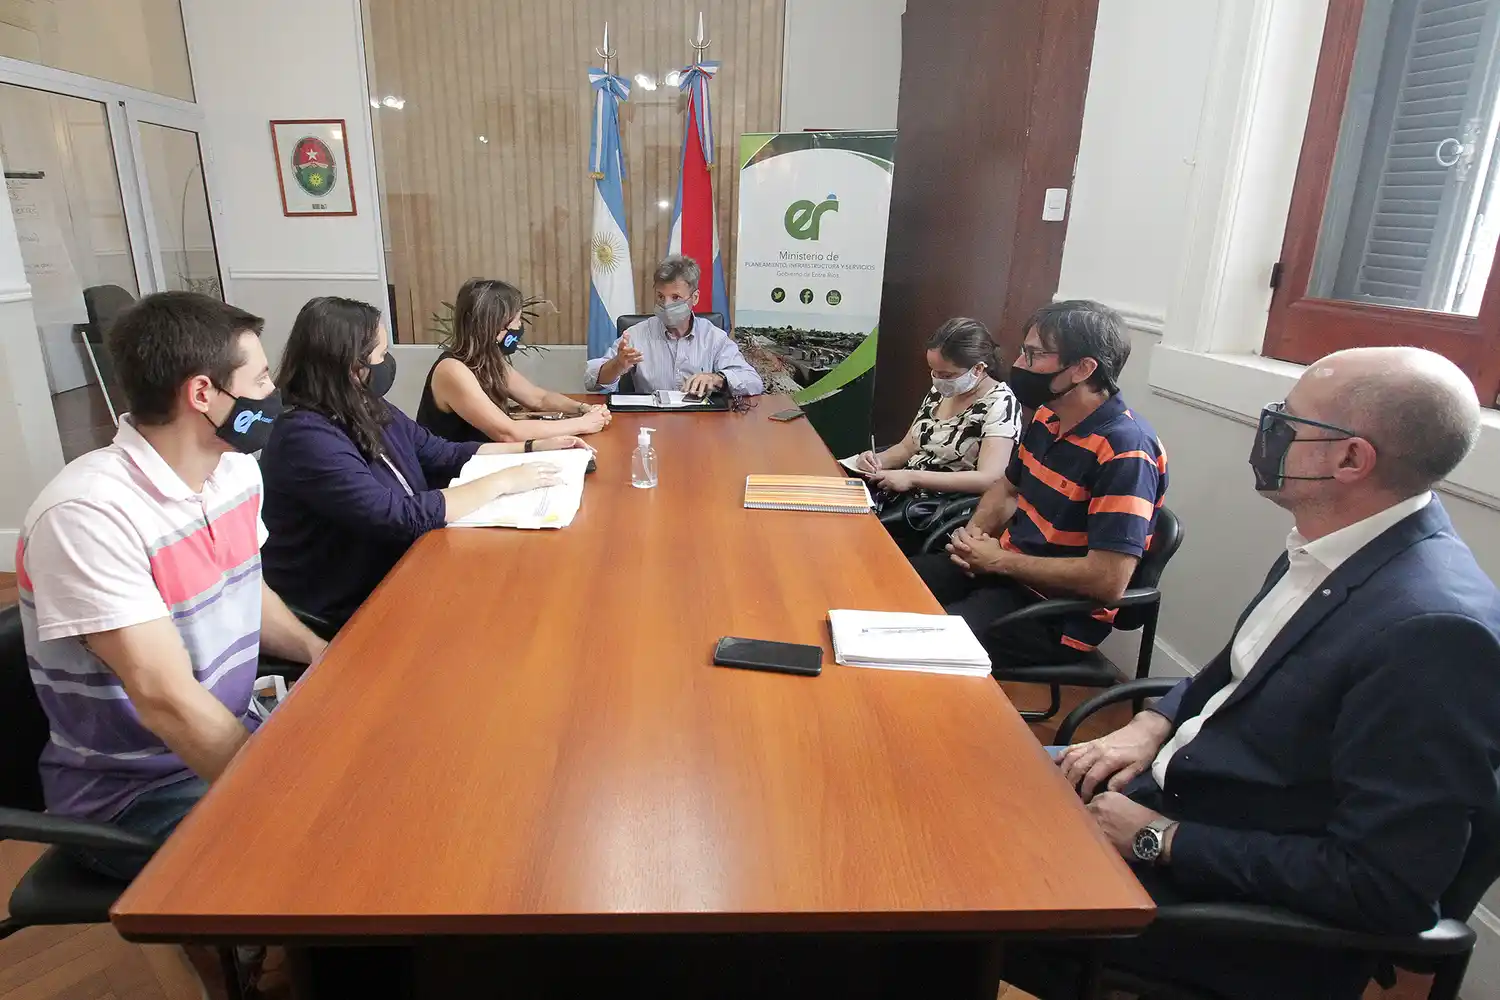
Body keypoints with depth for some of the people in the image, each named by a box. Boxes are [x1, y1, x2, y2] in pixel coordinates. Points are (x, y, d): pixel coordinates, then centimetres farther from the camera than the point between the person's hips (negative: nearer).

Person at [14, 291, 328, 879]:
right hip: (131, 793, -7)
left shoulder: (235, 469, -1)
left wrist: (316, 649, -4)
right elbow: (168, 701, -28)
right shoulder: (89, 515, -25)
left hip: (234, 732, 7)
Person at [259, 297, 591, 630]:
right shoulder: (307, 438, -24)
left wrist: (533, 447, 6)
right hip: (347, 613, -8)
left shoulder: (369, 411, 3)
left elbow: (445, 454, 12)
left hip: (398, 573, 8)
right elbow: (401, 517, -30)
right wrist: (502, 481, -23)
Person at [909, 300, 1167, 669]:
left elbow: (1108, 580, -29)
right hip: (1004, 566, 8)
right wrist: (976, 529, -4)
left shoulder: (1124, 450, -24)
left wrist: (1001, 560, -19)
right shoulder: (1047, 417, 2)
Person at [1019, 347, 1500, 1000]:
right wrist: (1152, 726, -3)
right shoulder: (1330, 551, -2)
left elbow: (1384, 888, -25)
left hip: (1235, 893, -7)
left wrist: (1160, 840, -20)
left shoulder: (1435, 628, -28)